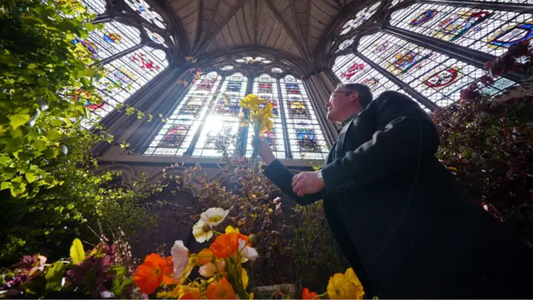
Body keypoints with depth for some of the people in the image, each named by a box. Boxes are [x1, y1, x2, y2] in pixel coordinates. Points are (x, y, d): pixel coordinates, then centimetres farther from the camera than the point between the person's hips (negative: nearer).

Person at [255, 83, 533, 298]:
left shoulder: (385, 102, 5)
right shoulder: (339, 149, 22)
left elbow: (415, 134, -21)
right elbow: (304, 194, 25)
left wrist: (324, 176, -16)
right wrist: (268, 158, 23)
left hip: (446, 249, -7)